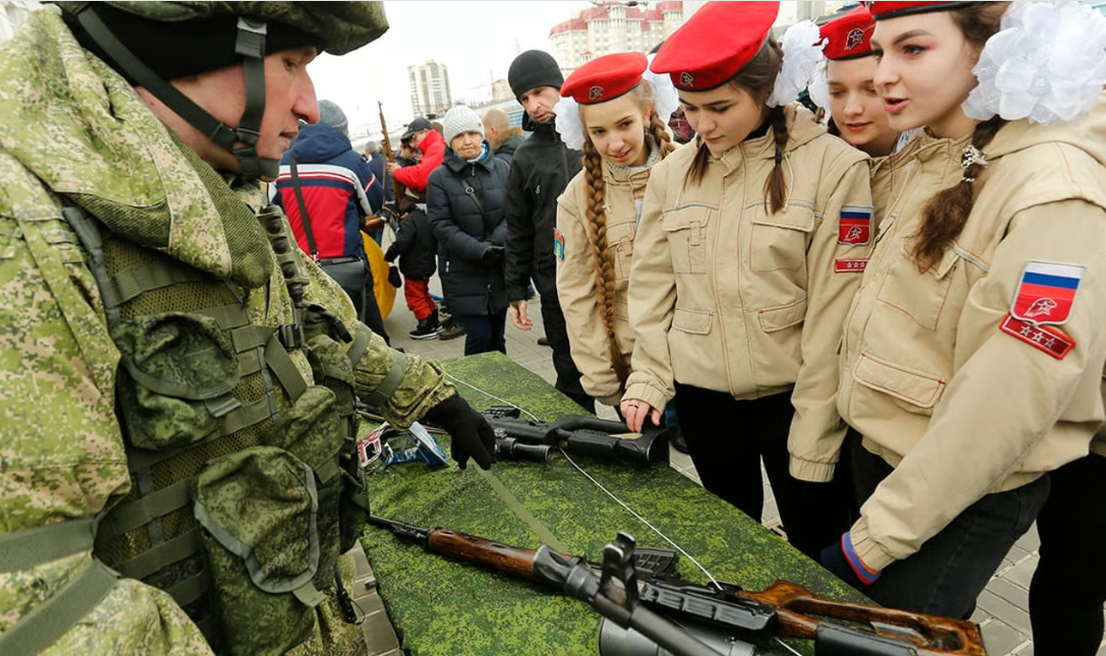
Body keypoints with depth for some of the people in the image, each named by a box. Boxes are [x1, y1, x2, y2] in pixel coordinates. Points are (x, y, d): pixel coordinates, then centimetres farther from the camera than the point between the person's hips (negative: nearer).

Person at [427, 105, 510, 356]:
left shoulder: (501, 168, 4)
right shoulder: (439, 178, -4)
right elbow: (442, 226, -10)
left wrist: (497, 241, -18)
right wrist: (479, 250, -21)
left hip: (500, 271, 3)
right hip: (463, 274, -3)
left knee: (497, 338, 13)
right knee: (479, 337, -5)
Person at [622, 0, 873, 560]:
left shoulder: (832, 166, -10)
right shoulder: (671, 171, 2)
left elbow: (834, 308, -12)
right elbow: (652, 286, 5)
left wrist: (814, 427, -11)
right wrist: (647, 379, -1)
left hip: (793, 395, -3)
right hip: (702, 395, 4)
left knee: (818, 546, 12)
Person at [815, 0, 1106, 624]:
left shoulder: (1056, 194, -23)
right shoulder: (932, 162, 3)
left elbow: (1002, 406, -24)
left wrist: (880, 535, -18)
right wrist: (821, 448, 10)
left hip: (962, 498, -7)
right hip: (879, 452, 8)